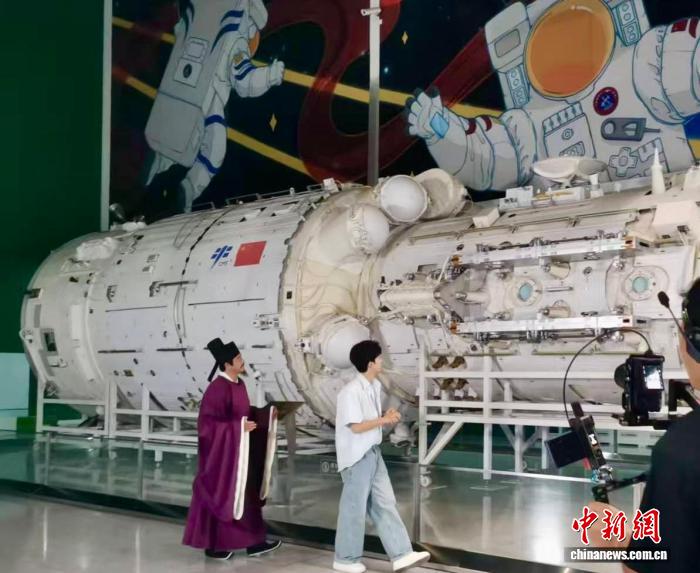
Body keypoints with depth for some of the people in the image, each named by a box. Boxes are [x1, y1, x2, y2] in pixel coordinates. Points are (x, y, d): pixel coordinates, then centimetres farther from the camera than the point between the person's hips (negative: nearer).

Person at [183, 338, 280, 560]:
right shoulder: (217, 389, -21)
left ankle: (253, 542, 20)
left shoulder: (239, 384, 6)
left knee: (247, 495, 12)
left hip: (239, 452, 9)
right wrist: (239, 427, -26)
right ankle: (213, 545, 17)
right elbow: (207, 423, -22)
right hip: (222, 453, -9)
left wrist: (266, 414, 3)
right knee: (219, 497, 3)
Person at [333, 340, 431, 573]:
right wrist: (384, 420, -17)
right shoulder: (351, 391, -21)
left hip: (373, 453, 9)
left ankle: (401, 554, 14)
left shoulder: (374, 385, 7)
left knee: (385, 504, 9)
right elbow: (356, 426, -23)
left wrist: (387, 417, -3)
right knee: (355, 508, 3)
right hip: (356, 457, -9)